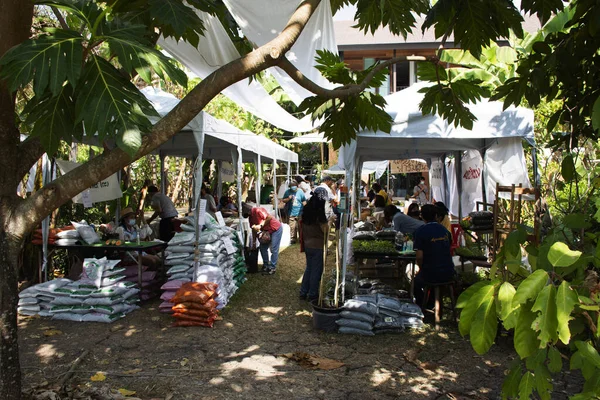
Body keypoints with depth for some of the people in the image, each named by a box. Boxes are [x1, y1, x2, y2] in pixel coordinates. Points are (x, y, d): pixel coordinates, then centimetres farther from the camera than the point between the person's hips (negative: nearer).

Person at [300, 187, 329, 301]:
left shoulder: (307, 209, 3)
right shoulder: (319, 212, -20)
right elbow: (325, 230, -18)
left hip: (307, 244, 7)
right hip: (318, 245, -7)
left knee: (309, 268, 19)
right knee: (316, 270, 7)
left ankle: (303, 292, 24)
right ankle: (312, 294, 16)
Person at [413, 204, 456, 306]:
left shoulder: (420, 232, -13)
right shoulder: (445, 230, 5)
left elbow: (419, 257, -17)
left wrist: (421, 269, 3)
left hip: (431, 275, -5)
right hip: (448, 274, 5)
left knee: (416, 282, 27)